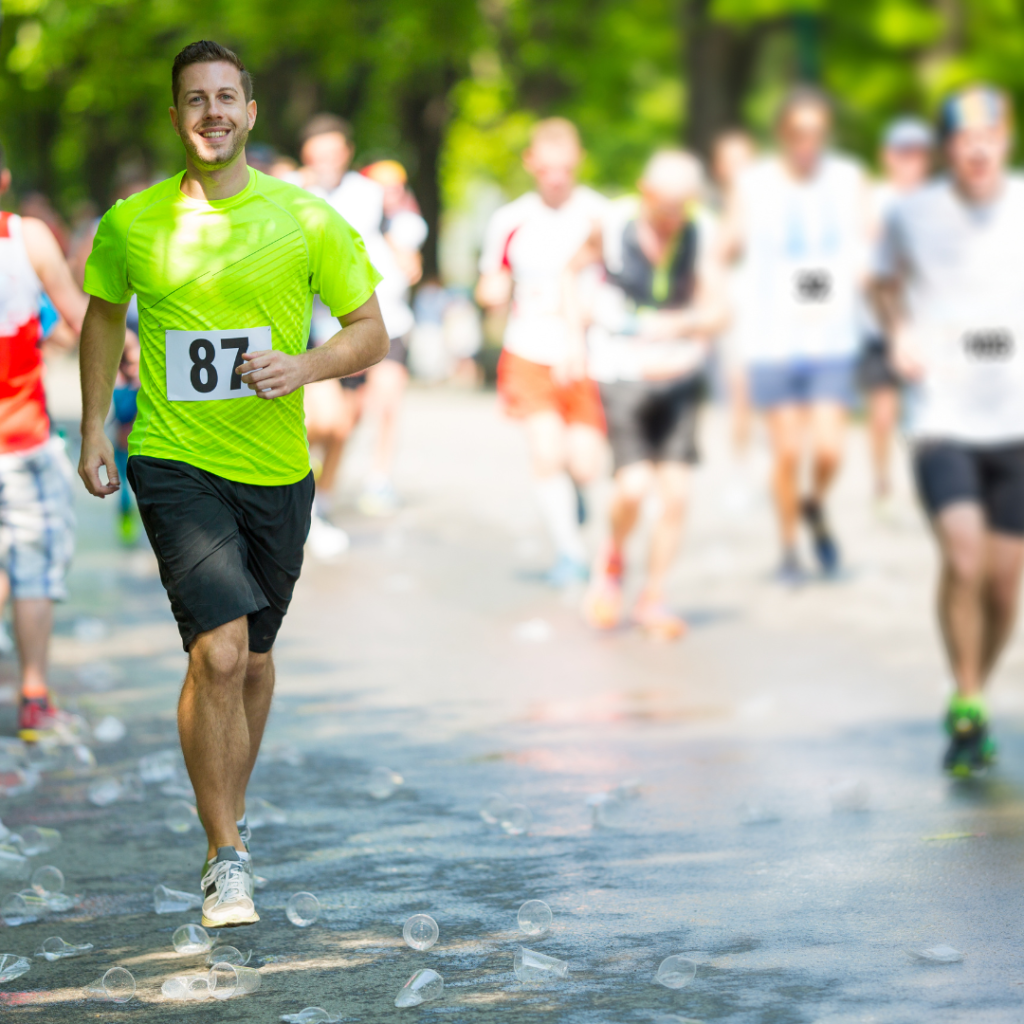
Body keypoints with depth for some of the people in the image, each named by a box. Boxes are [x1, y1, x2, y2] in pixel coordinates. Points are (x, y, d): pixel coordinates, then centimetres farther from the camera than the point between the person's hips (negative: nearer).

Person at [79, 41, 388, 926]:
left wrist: (303, 367, -16)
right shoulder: (130, 225, -1)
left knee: (253, 657, 16)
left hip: (277, 471, 2)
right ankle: (227, 858, -10)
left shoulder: (307, 221, -3)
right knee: (219, 650, -19)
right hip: (174, 466, -2)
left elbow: (371, 333, 3)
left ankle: (230, 812, 42)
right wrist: (94, 429, 13)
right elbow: (104, 315, 17)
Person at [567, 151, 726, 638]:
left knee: (676, 493, -2)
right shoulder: (612, 226, -13)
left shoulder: (698, 235, -8)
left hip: (679, 378, 3)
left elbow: (716, 311, -8)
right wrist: (575, 337, 0)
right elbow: (571, 270, 6)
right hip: (622, 375, -3)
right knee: (634, 485, -17)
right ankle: (612, 562, 15)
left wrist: (679, 323, -28)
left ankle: (653, 599, 16)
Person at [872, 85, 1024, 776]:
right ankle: (968, 707, -6)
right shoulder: (913, 214, 0)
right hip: (944, 416, -2)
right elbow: (887, 282, 19)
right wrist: (900, 334, 1)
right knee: (964, 554, -21)